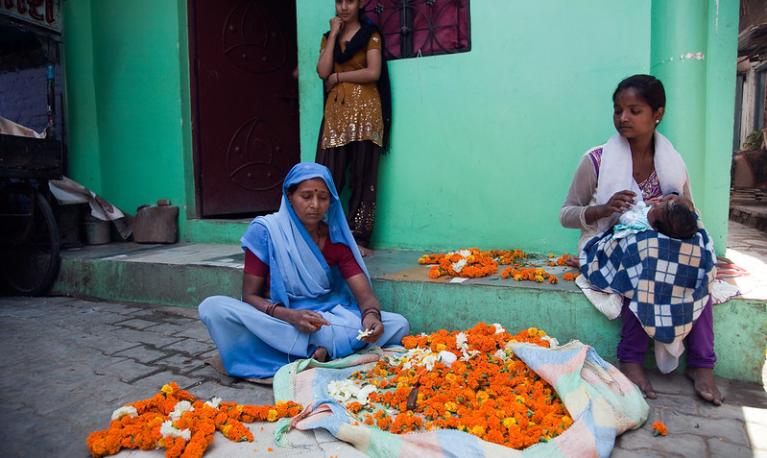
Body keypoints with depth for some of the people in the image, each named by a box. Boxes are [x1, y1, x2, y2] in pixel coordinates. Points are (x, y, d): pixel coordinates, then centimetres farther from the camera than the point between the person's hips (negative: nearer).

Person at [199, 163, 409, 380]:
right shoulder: (265, 230, -9)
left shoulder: (337, 239, -2)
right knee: (212, 307, -30)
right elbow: (249, 296, -10)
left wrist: (371, 315, -32)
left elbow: (365, 294, -8)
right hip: (275, 323, 0)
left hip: (329, 320, 1)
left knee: (399, 325, -16)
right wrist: (290, 316, -29)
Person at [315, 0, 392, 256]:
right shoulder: (328, 37, 18)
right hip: (336, 110, 4)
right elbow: (323, 72, 1)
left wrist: (338, 77, -3)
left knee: (362, 177, -3)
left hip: (364, 110, -3)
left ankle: (359, 238, 0)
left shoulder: (370, 34, 6)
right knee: (328, 175, -4)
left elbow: (374, 73, -9)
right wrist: (334, 34, 3)